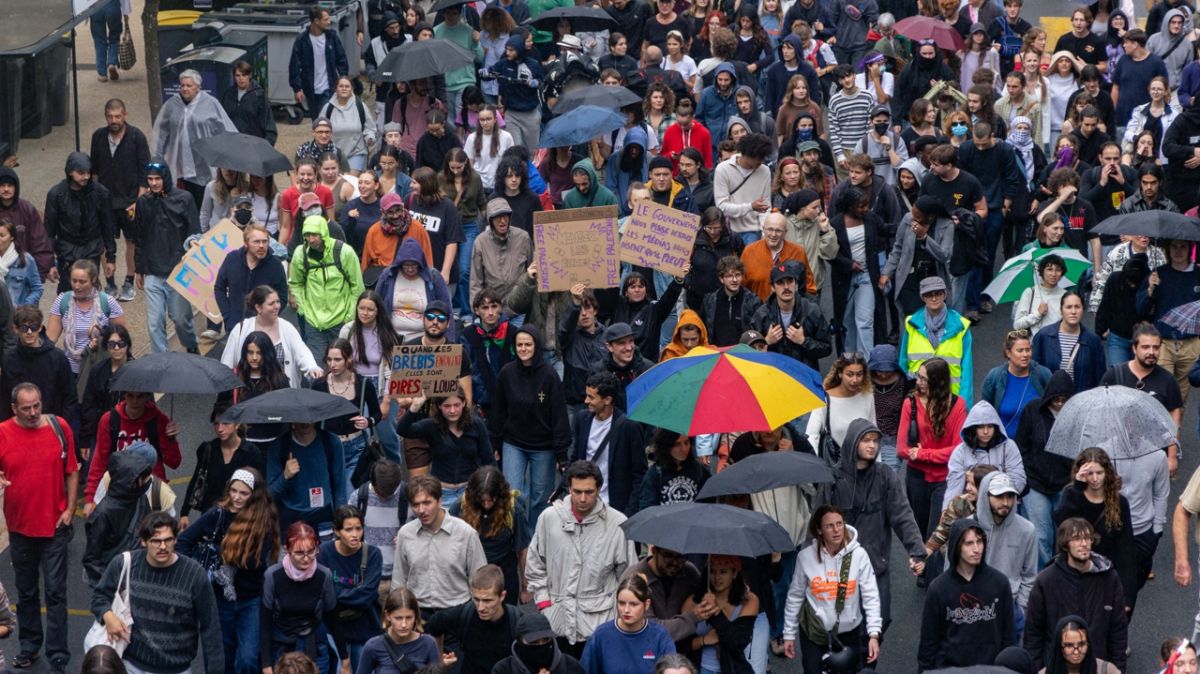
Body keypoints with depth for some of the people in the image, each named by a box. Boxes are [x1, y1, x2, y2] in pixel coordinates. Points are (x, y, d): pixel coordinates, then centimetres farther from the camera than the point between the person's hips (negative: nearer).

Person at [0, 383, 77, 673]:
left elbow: (72, 471, 3)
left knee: (55, 592, -1)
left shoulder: (59, 427, -6)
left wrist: (70, 509, -3)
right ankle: (29, 646, 31)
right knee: (26, 591, 16)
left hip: (54, 525, -1)